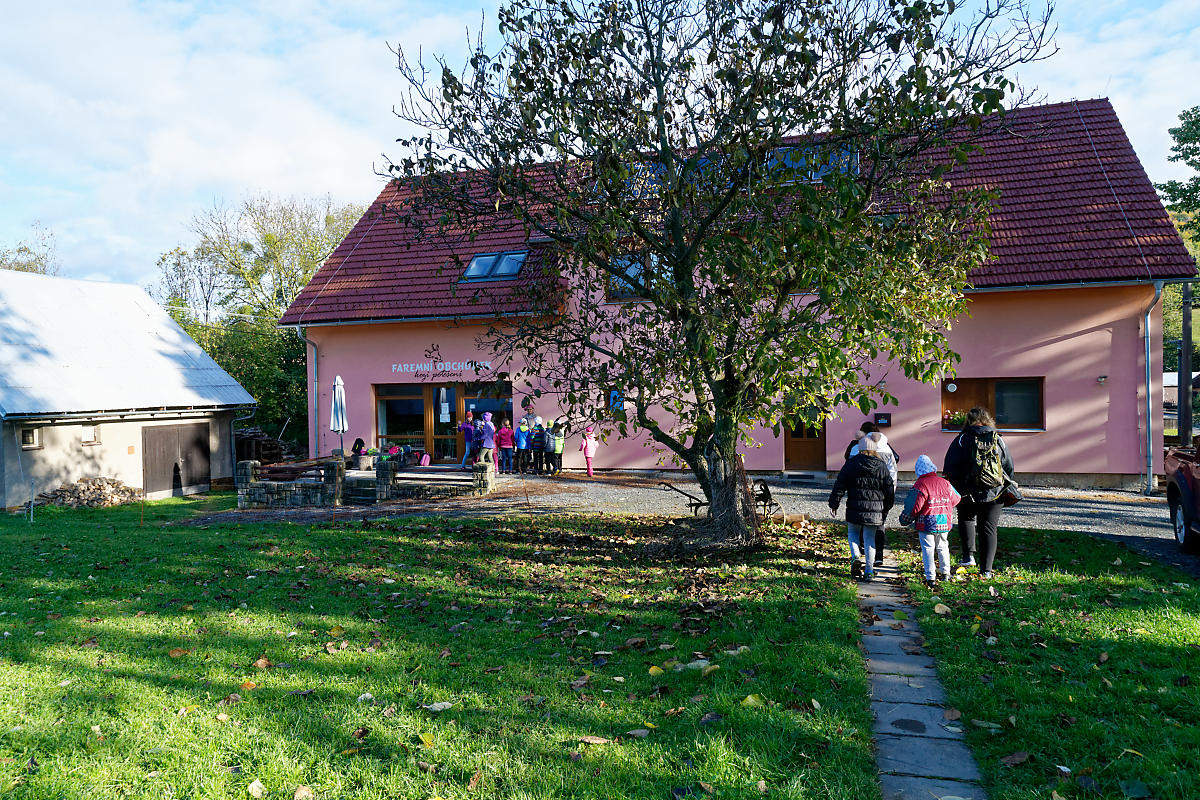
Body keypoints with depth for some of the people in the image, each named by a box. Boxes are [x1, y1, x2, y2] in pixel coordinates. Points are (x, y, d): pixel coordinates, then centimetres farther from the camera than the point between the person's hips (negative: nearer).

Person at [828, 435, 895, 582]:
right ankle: (869, 571, 7)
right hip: (875, 510, 2)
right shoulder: (882, 466, 4)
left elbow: (840, 485, -3)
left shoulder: (851, 463, -4)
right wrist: (886, 509, 21)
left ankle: (855, 556, -5)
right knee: (870, 539, 8)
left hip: (855, 508, -2)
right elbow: (889, 490, 10)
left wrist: (834, 504, 5)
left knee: (853, 532, 19)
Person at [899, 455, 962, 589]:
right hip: (944, 523, 5)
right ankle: (945, 573, 32)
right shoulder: (945, 483, 3)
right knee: (942, 546, 22)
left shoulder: (920, 485, -16)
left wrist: (905, 519, -2)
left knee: (927, 549, 2)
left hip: (926, 524, -5)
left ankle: (930, 578, -1)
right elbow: (956, 499, 15)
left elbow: (914, 507, -18)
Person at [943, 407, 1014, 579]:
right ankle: (986, 570, 5)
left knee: (966, 519, 24)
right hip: (994, 494, 2)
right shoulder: (998, 440, 4)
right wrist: (1005, 490, 23)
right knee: (989, 529, 7)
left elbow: (950, 470, -5)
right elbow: (1009, 467, 12)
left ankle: (968, 555, 11)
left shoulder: (962, 440, -5)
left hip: (969, 494, -1)